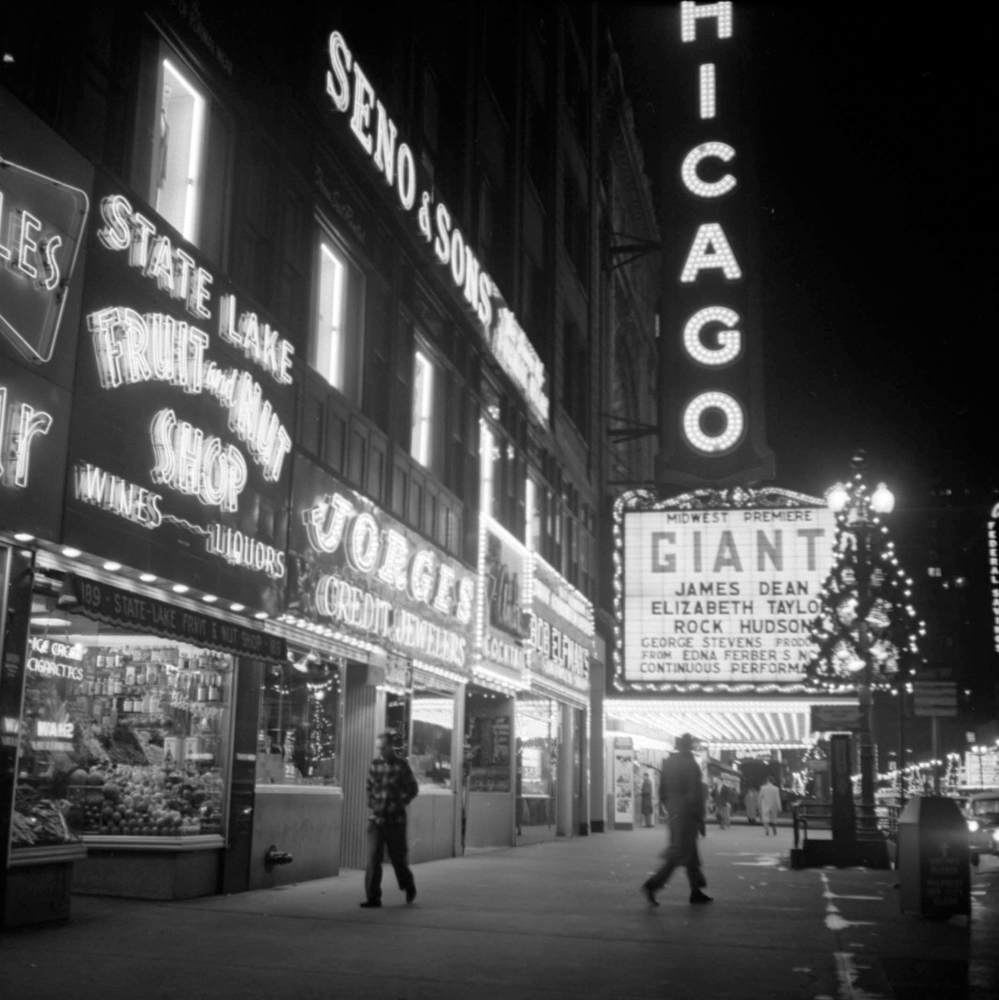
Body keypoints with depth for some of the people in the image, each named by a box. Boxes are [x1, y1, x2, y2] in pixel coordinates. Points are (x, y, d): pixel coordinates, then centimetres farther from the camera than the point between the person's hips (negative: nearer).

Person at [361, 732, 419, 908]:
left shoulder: (401, 766, -4)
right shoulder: (374, 765, 5)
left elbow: (413, 789, 2)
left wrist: (398, 804, -9)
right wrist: (372, 804, 1)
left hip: (395, 819, -2)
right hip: (376, 819, 2)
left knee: (398, 857, 9)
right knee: (373, 858, -7)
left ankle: (409, 885, 36)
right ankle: (373, 898, -3)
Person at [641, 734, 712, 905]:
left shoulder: (668, 762, 7)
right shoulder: (690, 764, -14)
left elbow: (662, 790, 10)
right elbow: (695, 793, -17)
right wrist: (700, 817, -11)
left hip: (674, 812, 8)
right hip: (687, 813, -8)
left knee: (690, 852, 16)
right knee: (680, 852, -5)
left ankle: (696, 891, 21)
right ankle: (653, 884, -13)